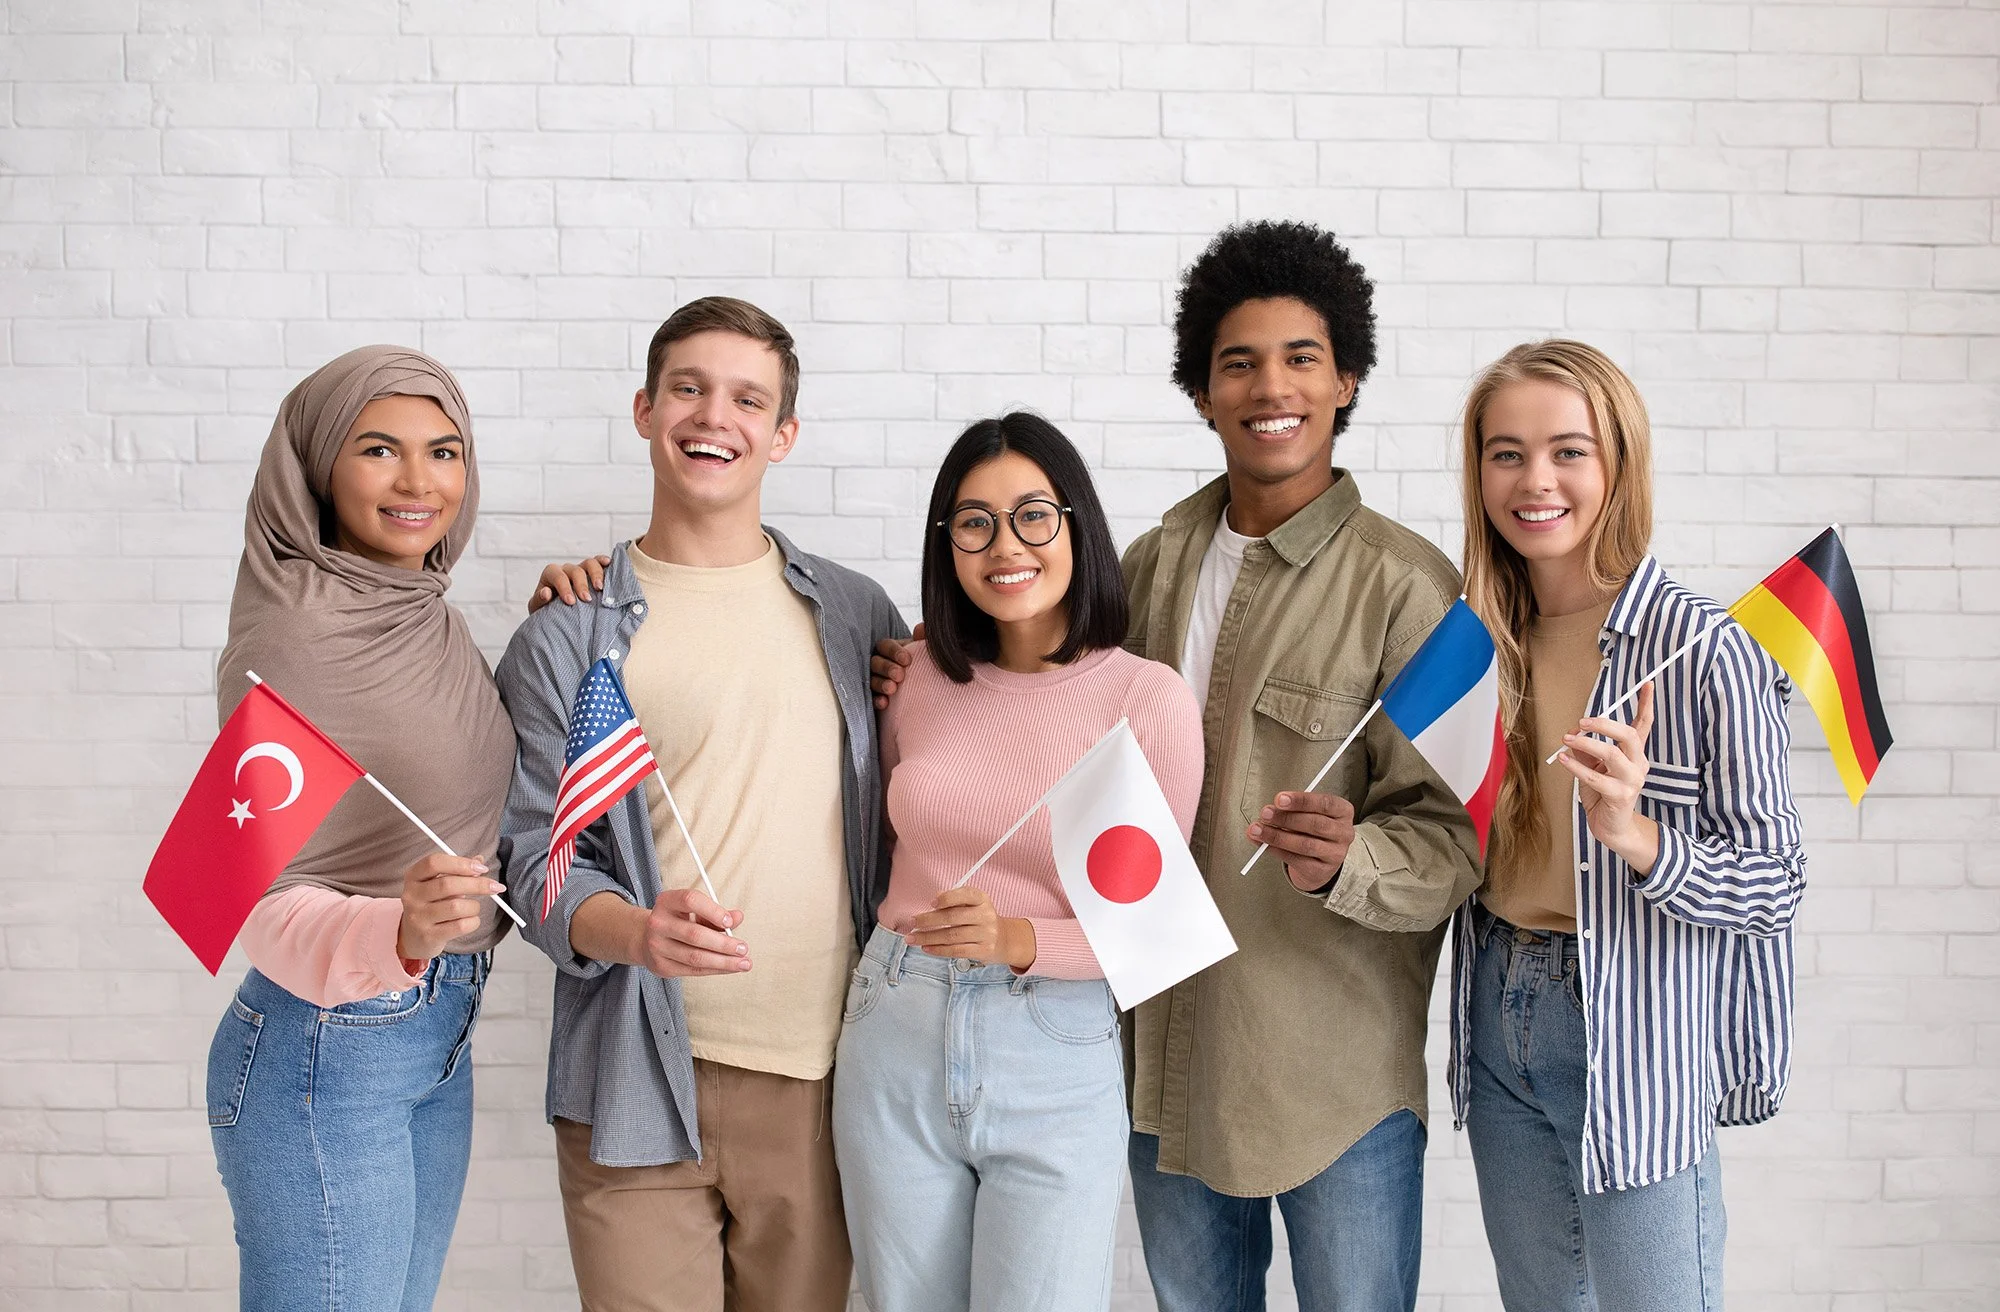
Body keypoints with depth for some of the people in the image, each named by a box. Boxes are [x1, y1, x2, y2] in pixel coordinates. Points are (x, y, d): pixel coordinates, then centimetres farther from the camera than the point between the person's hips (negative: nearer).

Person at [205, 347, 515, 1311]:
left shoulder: (434, 619, 6)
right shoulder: (289, 635, -17)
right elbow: (266, 902, -18)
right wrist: (396, 932, -39)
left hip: (441, 1042, 8)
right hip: (327, 1049, -8)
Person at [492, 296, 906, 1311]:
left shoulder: (859, 616, 9)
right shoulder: (570, 636, 2)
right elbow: (535, 853, -3)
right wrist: (638, 931, -23)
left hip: (820, 1076, 3)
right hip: (637, 1083, -2)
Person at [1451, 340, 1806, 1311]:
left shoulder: (1699, 646, -16)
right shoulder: (1480, 637, 3)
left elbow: (1775, 884, -13)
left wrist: (1634, 835, -29)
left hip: (1635, 1042, -6)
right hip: (1498, 1021, 6)